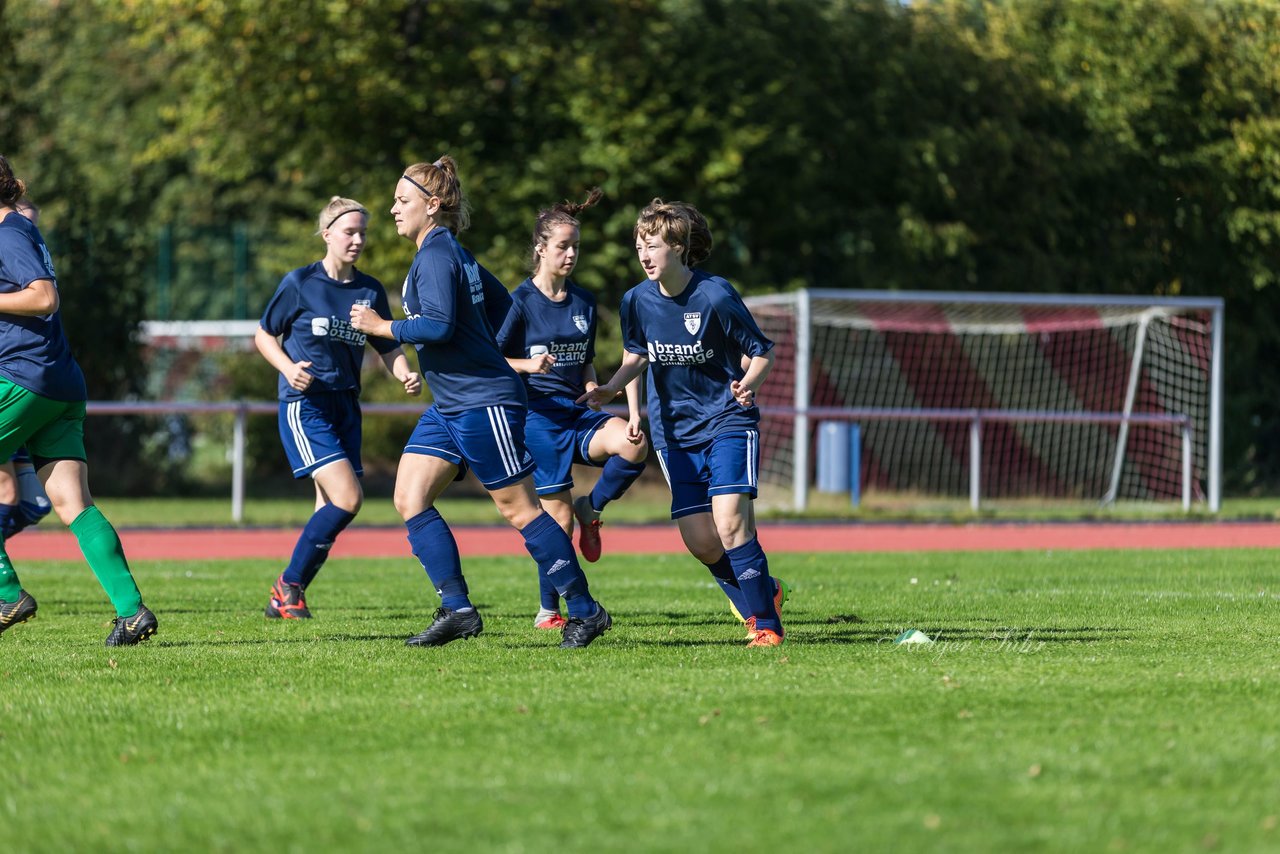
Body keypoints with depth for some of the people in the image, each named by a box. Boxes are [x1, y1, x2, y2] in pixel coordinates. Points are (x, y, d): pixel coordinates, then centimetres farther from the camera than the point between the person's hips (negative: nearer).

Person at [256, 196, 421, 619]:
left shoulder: (371, 291, 6)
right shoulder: (300, 284, -5)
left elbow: (388, 348, 13)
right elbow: (263, 335, 3)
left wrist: (405, 375, -8)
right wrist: (288, 368, -15)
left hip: (345, 406, 6)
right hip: (304, 404, -6)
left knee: (332, 510, 3)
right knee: (347, 498, -19)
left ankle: (286, 599, 15)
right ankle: (289, 583, -4)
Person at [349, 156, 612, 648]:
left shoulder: (436, 255, -14)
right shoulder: (451, 252, 16)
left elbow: (439, 325, -25)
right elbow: (502, 307, 23)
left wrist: (381, 327, -15)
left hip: (483, 402, -10)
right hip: (449, 406, 10)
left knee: (519, 509, -5)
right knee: (409, 498, 0)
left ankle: (585, 611, 3)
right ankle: (457, 609, -3)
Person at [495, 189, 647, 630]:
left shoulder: (584, 302, 13)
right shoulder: (521, 300, -4)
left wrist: (592, 387, 1)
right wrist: (529, 365, -20)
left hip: (577, 412, 5)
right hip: (538, 415, -5)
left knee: (634, 445, -27)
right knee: (559, 517, -7)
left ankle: (591, 509, 0)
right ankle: (548, 611, 9)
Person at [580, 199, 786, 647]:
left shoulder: (715, 296, -16)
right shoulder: (637, 300, -3)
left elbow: (761, 353, -7)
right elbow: (635, 356, 15)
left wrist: (746, 384, -27)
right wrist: (611, 388, -4)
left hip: (728, 420, -5)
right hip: (674, 430, 5)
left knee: (729, 521, -21)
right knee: (700, 542, -2)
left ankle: (766, 623, -9)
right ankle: (760, 593, 25)